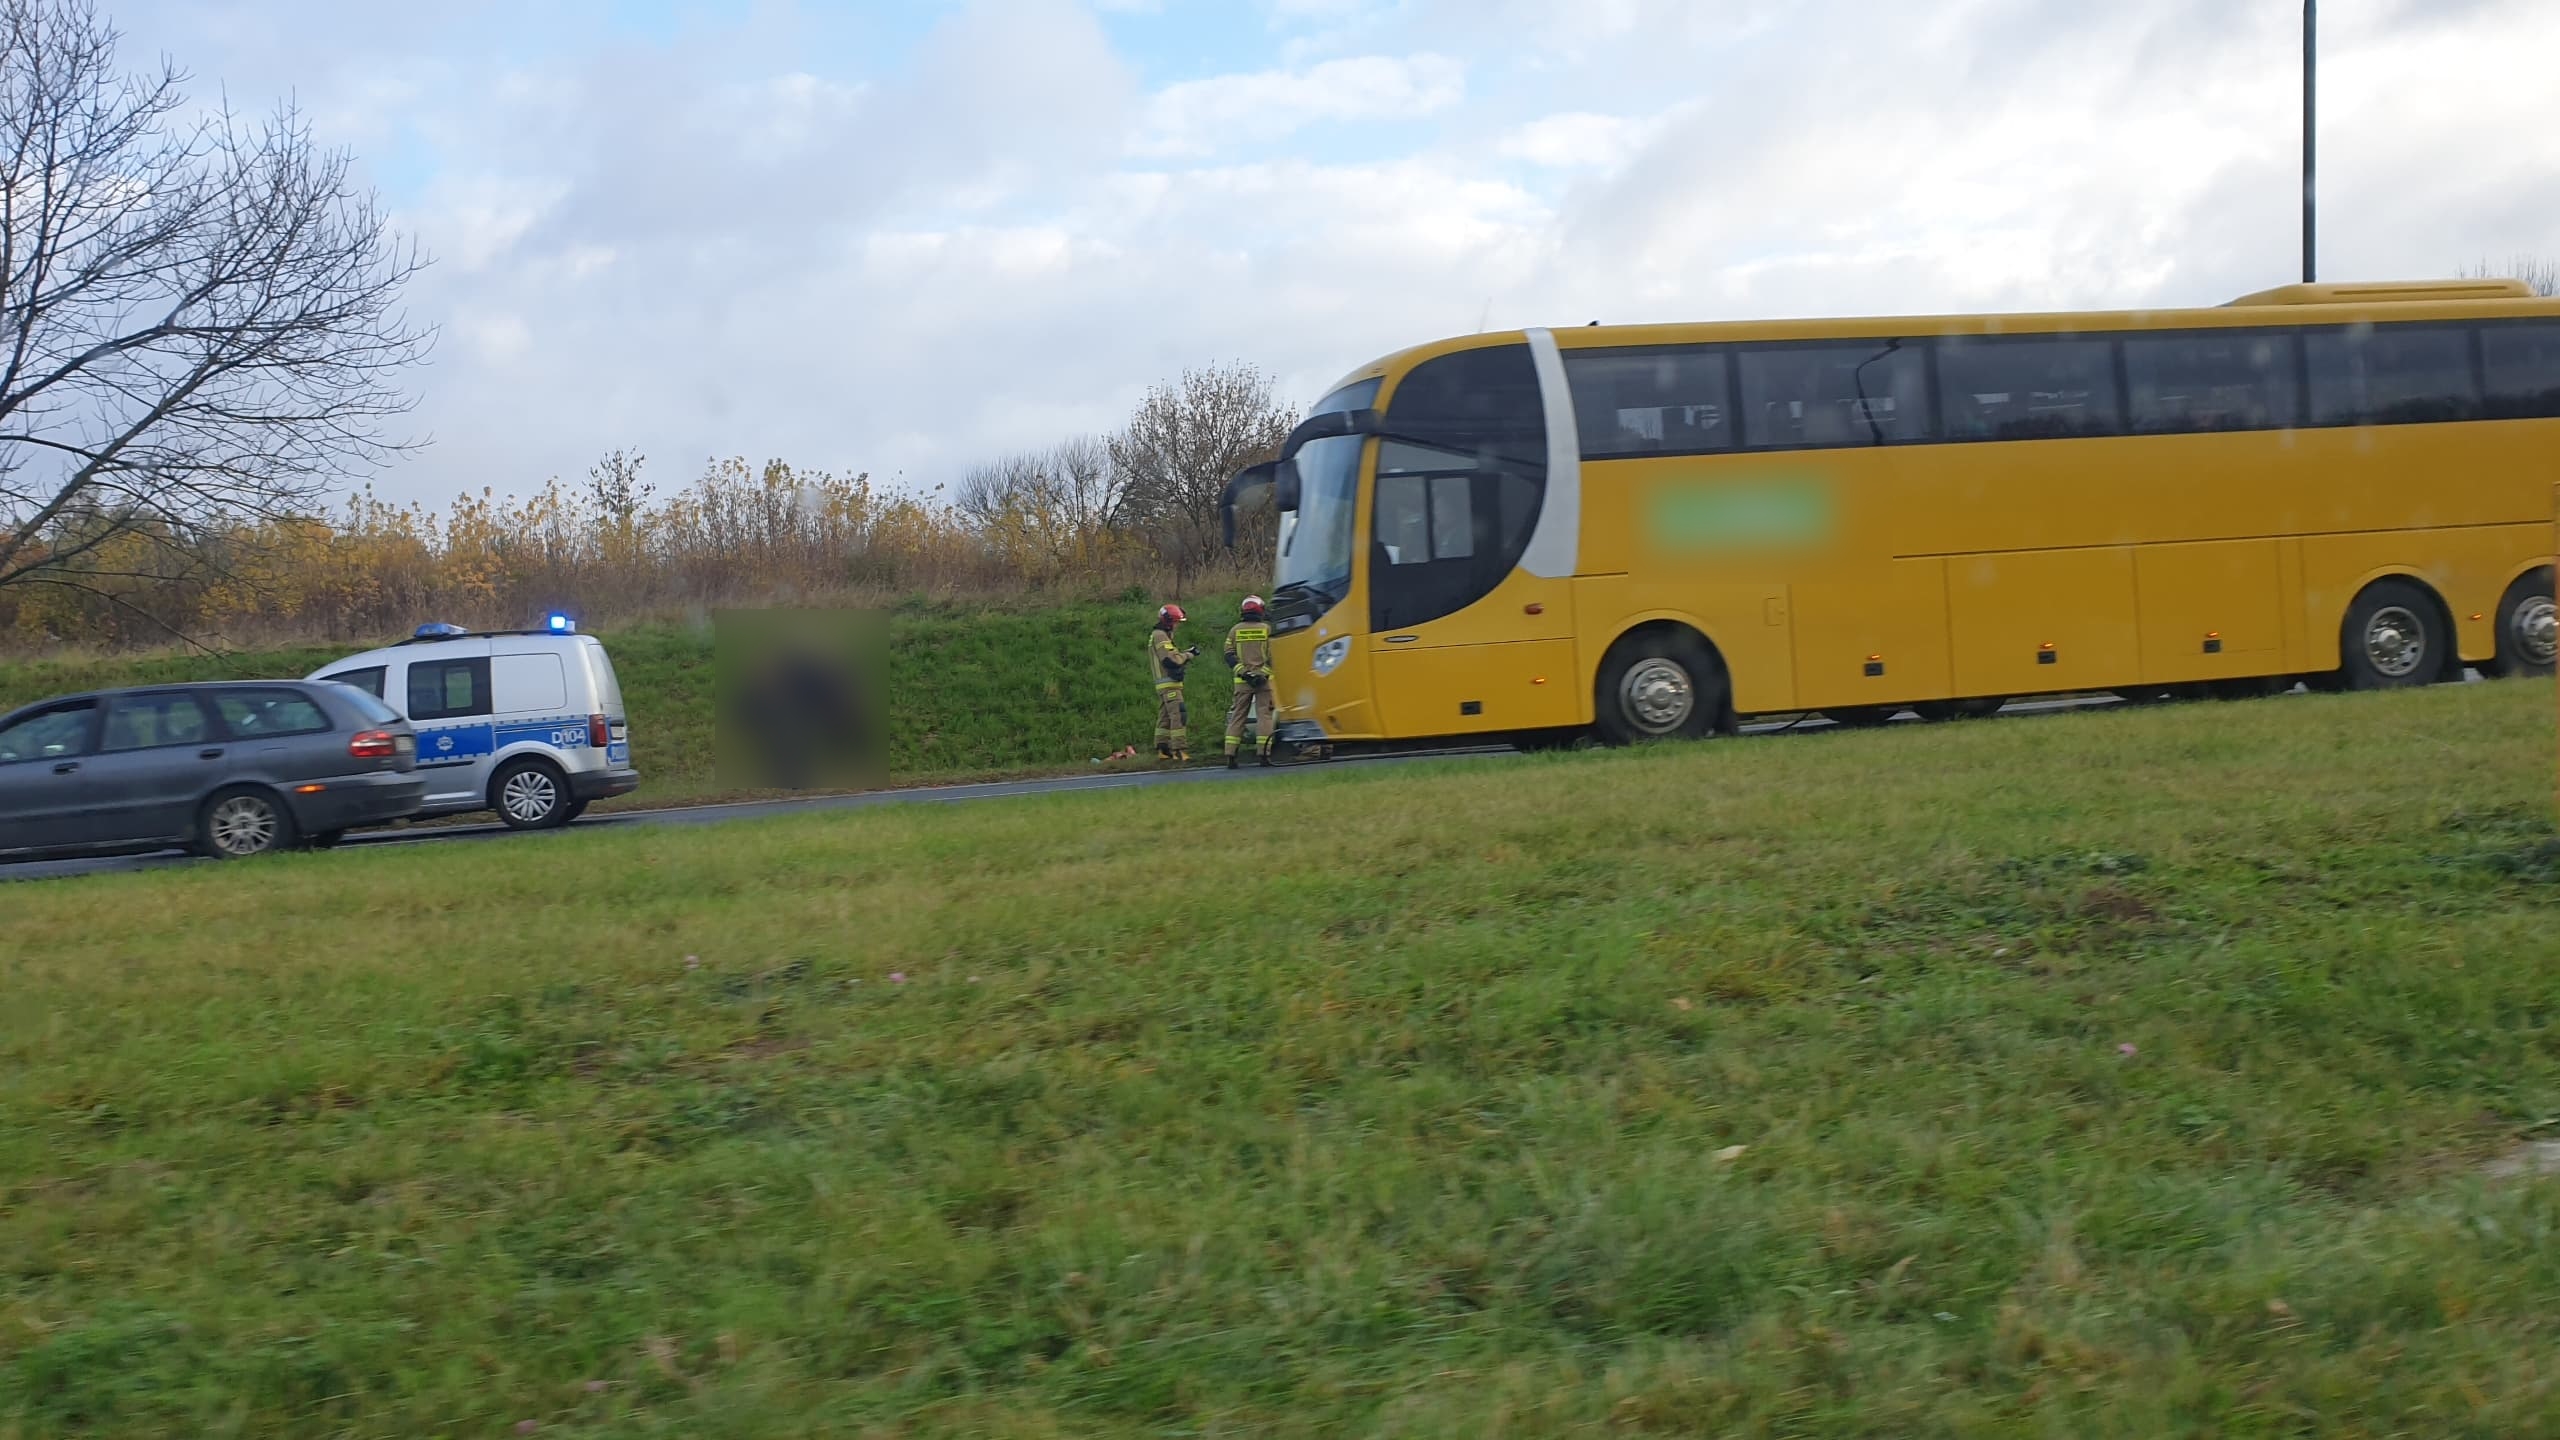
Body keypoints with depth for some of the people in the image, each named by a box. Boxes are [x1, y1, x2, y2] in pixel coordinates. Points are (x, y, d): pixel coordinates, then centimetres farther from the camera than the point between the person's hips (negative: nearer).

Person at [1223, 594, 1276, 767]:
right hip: (1264, 680, -2)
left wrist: (1243, 672, -4)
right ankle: (1263, 753, -8)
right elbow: (1272, 656, -5)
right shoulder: (1267, 629, 0)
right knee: (1264, 715, 1)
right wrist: (1263, 673, -6)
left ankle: (1230, 755, -1)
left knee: (1237, 716, 5)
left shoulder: (1235, 630, 6)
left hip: (1242, 681, 2)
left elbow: (1229, 656, 1)